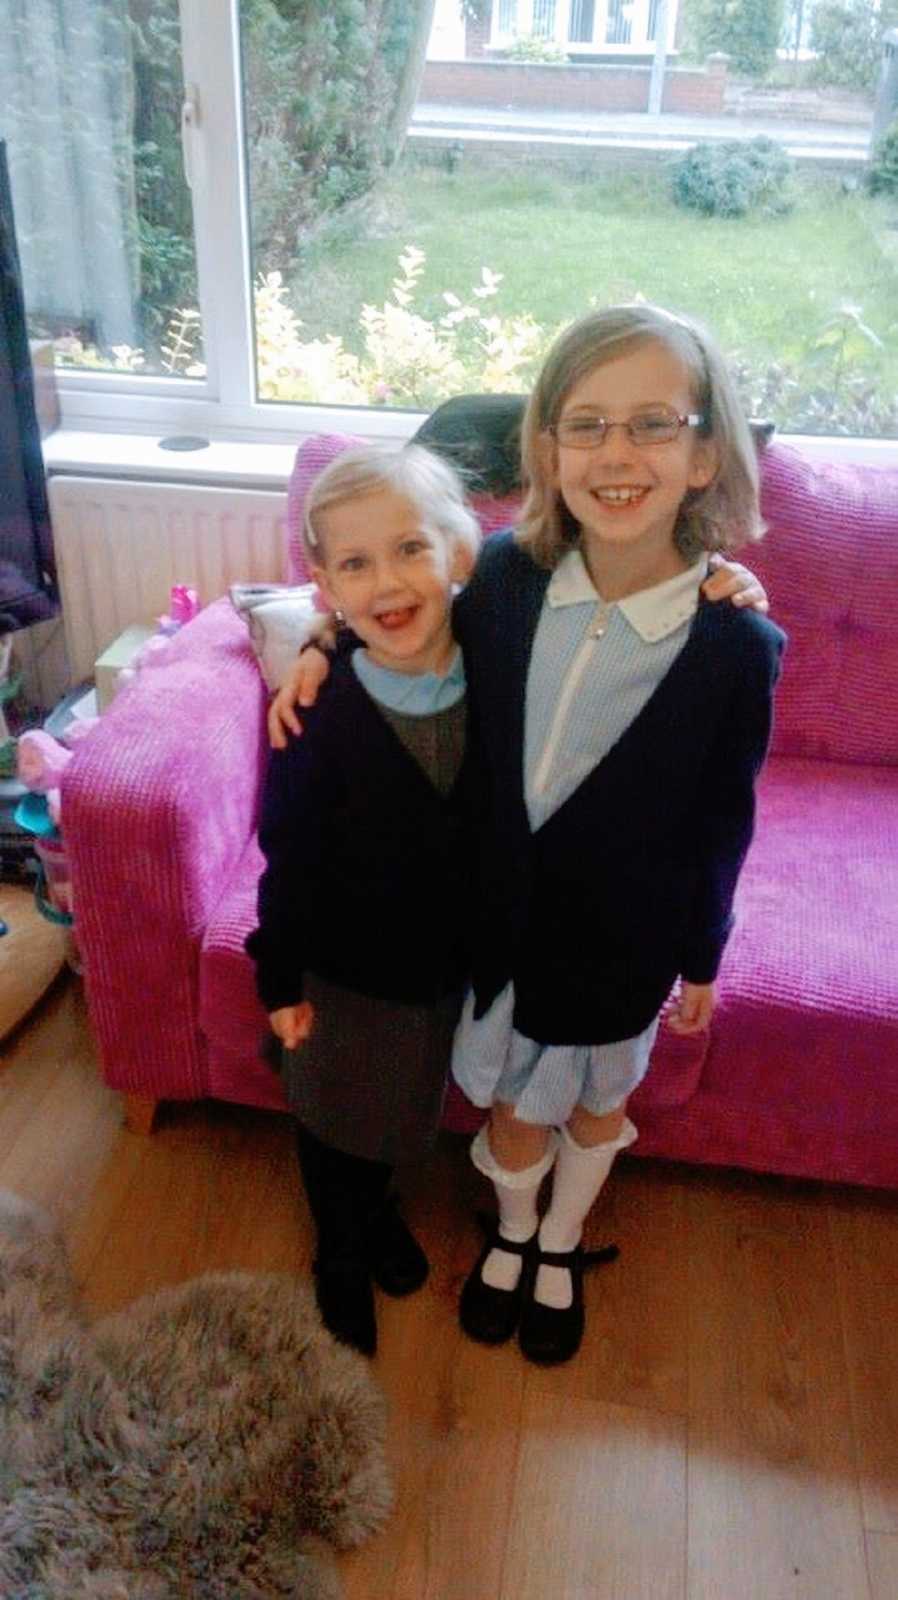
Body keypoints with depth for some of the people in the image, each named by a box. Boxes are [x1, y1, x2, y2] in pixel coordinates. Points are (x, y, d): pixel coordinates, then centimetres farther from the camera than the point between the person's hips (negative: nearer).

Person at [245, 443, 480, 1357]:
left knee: (405, 1107, 27)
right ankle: (342, 1259, 50)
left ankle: (376, 1209, 59)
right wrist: (281, 978, -8)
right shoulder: (322, 715, -25)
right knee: (335, 1115, 21)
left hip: (449, 957, 3)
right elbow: (289, 858, -16)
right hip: (346, 965, -3)